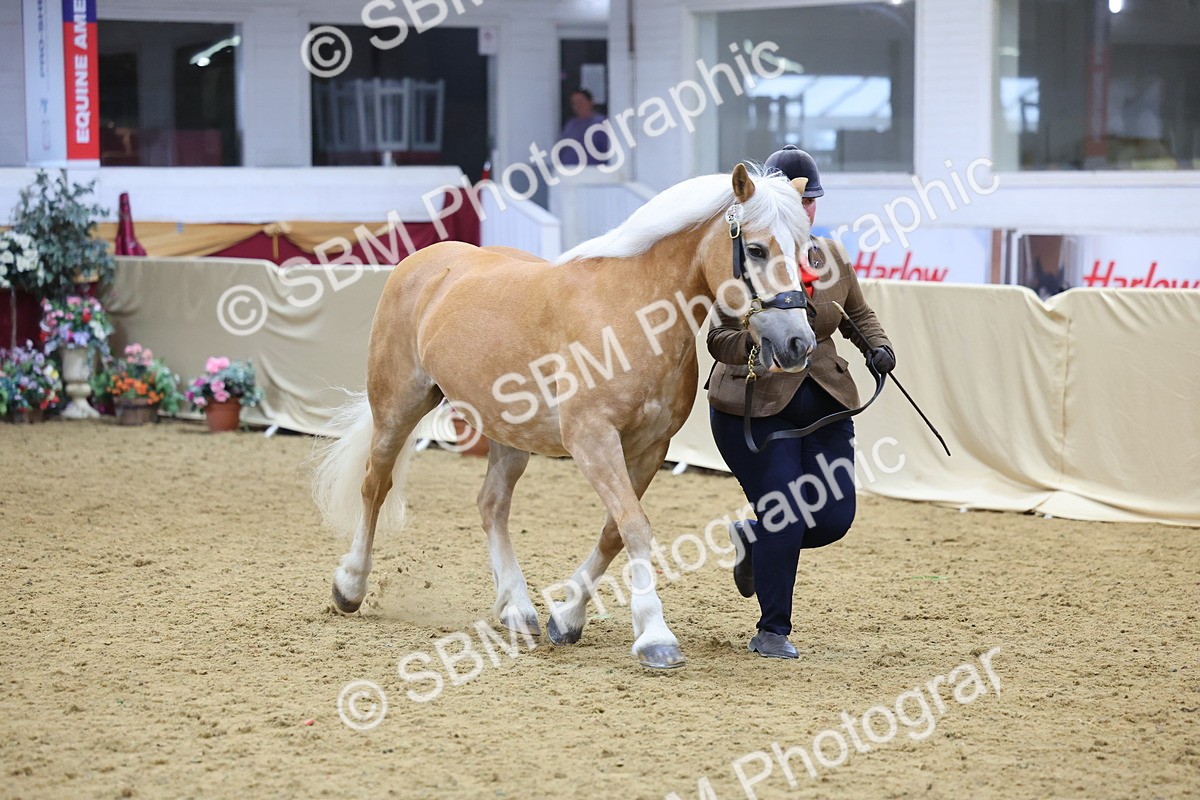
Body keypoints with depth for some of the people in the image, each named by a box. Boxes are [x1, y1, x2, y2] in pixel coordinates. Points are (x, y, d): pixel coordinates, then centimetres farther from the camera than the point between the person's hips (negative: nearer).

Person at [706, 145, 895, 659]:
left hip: (823, 403, 6)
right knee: (785, 518, -11)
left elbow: (859, 314, 20)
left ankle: (752, 538, 31)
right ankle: (772, 632, 7)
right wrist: (763, 343, -37)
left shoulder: (832, 256, 5)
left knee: (834, 518, 0)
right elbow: (720, 337, -17)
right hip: (754, 405, -6)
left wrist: (878, 346, 0)